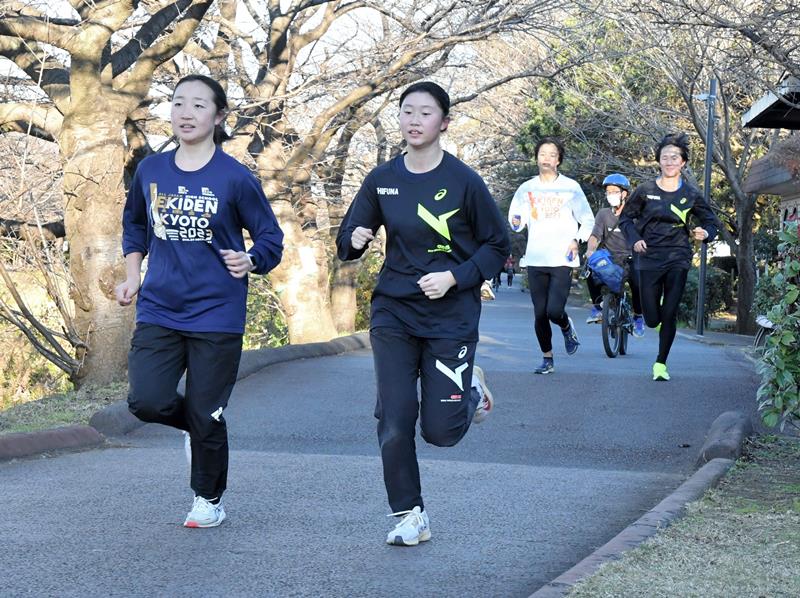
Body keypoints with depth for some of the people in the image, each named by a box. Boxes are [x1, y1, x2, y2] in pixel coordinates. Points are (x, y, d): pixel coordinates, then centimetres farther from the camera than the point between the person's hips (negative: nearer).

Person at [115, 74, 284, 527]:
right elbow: (135, 225, 21)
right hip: (159, 310, 3)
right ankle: (196, 424, 22)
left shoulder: (236, 178, -8)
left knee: (206, 417, 2)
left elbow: (271, 239, -1)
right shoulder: (150, 171, 4)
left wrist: (250, 262, -20)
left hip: (216, 315, -3)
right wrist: (133, 277, 11)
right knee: (147, 402, -13)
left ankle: (210, 499, 28)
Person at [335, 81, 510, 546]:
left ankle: (470, 389, 32)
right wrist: (355, 241, -14)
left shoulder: (463, 181, -9)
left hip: (451, 317, -3)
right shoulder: (382, 180, 1)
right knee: (394, 423, -5)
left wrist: (455, 278, -15)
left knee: (440, 430, -2)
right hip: (394, 315, 3)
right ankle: (411, 517, 12)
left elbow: (498, 245, -1)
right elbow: (348, 240, 10)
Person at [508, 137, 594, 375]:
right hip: (535, 259, 2)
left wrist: (576, 241, -7)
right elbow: (515, 223, 10)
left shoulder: (570, 187, 4)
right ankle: (547, 359, 19)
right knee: (540, 314, 3)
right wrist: (516, 221, -14)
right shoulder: (527, 189, 9)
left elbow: (588, 220, 9)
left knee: (554, 311, -15)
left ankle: (567, 327, 20)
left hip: (562, 260, -2)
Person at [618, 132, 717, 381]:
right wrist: (634, 239, -8)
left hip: (678, 260, 0)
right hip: (649, 258, 0)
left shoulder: (691, 194, 0)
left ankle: (661, 363, 14)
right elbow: (626, 218, 9)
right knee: (652, 319, 0)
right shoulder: (645, 190, -2)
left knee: (669, 316, -2)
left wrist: (705, 233, -11)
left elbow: (710, 221, 11)